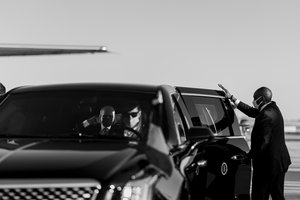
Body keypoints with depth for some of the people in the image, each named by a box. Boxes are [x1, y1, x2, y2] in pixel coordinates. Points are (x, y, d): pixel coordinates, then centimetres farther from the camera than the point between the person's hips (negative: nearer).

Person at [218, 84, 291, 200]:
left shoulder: (266, 116, -21)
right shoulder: (273, 109, 8)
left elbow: (263, 142, -24)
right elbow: (251, 111, 19)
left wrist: (249, 155, -12)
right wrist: (231, 98, 21)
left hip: (267, 164, -9)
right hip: (280, 162, 9)